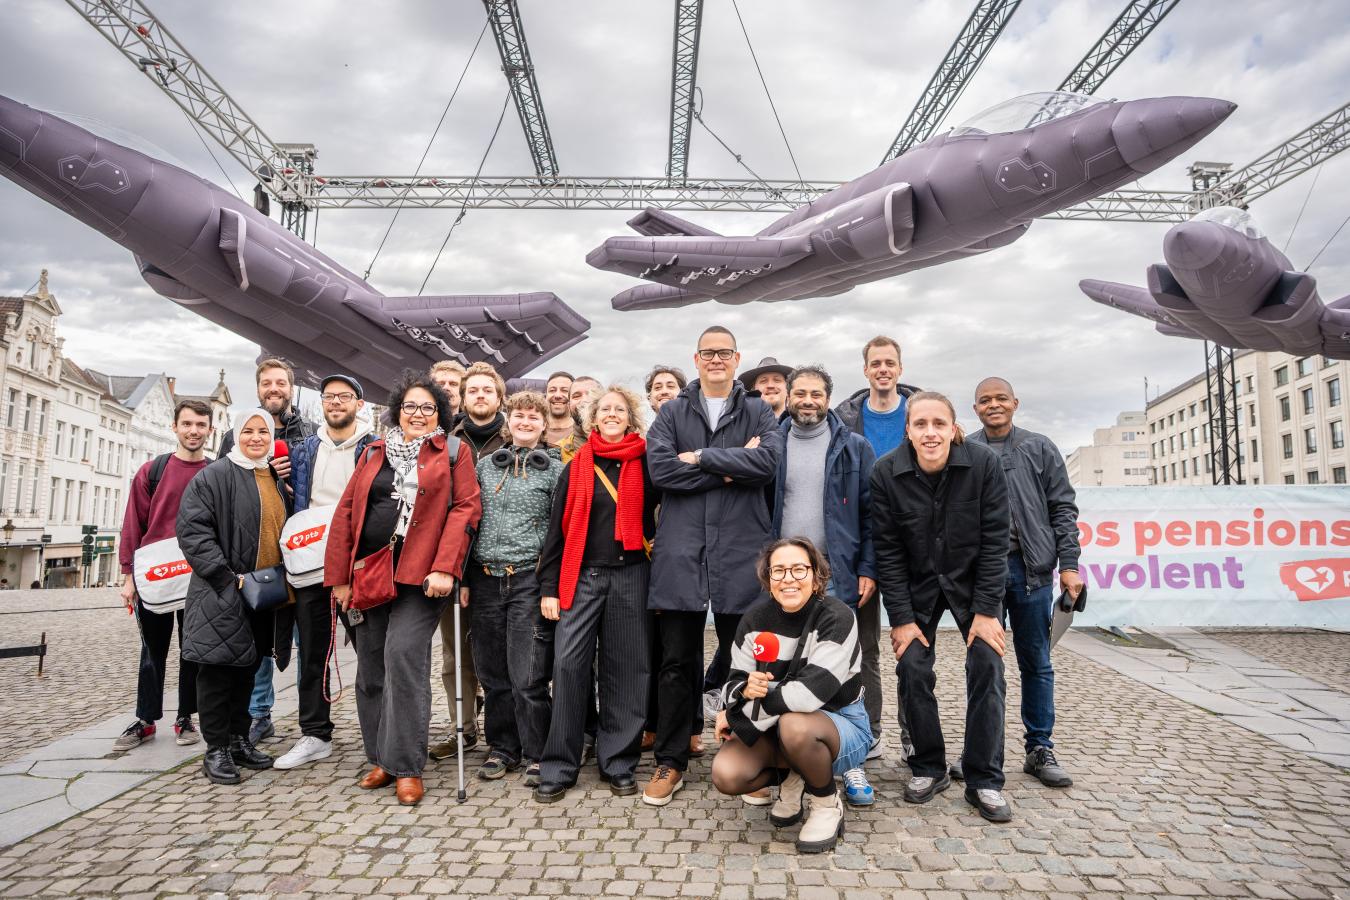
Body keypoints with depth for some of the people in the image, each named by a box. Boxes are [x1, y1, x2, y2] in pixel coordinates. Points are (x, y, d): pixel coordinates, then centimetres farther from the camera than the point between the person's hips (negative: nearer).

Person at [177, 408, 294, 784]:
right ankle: (216, 749, 10)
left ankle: (239, 739, 24)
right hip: (224, 593, -6)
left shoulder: (277, 480, 14)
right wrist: (225, 576, -19)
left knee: (248, 667, 13)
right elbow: (192, 528, -14)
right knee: (219, 667, 0)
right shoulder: (214, 476, -7)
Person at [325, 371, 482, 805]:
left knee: (403, 655, -14)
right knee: (371, 664, 9)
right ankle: (381, 758, 24)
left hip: (420, 575, -5)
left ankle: (406, 766, -2)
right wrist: (340, 576, 4)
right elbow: (347, 510, 11)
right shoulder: (374, 452, 14)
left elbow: (466, 508, -6)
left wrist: (444, 568, -16)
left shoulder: (453, 452, 4)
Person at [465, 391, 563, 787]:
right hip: (485, 580, 4)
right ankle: (502, 748, 26)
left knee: (528, 677, -3)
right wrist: (463, 577, 8)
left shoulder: (555, 469, 2)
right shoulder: (486, 465, 12)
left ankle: (537, 755, 13)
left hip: (529, 580, -4)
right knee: (493, 674, 10)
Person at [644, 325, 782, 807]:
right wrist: (731, 469, -9)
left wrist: (702, 457, -9)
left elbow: (768, 461, -10)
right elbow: (659, 467, -7)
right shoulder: (672, 412, 11)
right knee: (677, 661, 7)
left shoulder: (758, 413, 10)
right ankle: (670, 761, 21)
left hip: (741, 552, 0)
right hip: (681, 552, 1)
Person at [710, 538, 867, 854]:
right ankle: (792, 778, 11)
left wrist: (734, 715, -23)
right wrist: (746, 689, -28)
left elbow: (810, 692, -31)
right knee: (726, 774, -21)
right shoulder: (755, 619, -5)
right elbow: (735, 682, -1)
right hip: (775, 727, 4)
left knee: (794, 724, -37)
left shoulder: (837, 618, -21)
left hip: (841, 726, -4)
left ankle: (827, 804, -6)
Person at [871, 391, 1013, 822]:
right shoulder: (886, 472, -17)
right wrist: (901, 617, -13)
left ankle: (984, 780, 7)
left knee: (986, 668, -7)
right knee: (912, 669, -6)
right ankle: (929, 768, 14)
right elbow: (887, 549, -12)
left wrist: (985, 610, -16)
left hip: (973, 580, 0)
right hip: (916, 585, 1)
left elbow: (995, 539, -14)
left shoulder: (984, 463, -18)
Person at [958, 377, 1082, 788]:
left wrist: (1069, 564, -1)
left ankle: (1040, 750, 20)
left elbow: (1063, 509, 6)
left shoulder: (1040, 449, 8)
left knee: (1036, 664, 8)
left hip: (1031, 569, 1)